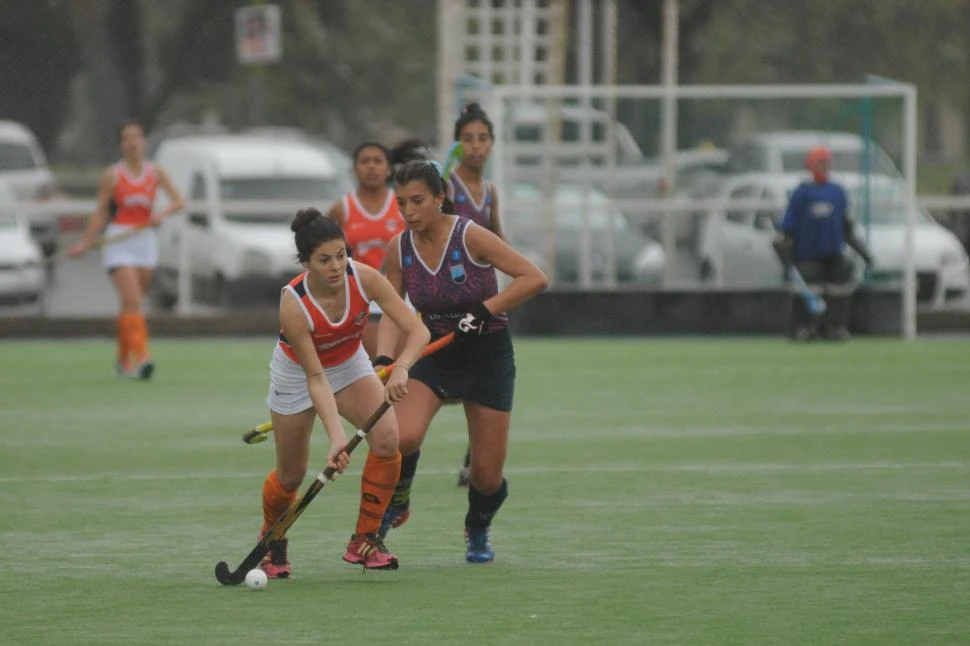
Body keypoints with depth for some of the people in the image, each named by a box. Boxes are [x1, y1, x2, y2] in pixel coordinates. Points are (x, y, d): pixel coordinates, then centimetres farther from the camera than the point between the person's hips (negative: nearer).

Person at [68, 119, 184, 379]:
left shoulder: (156, 173, 6)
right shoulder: (112, 175, 0)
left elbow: (179, 201, 0)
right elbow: (101, 213, 4)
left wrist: (163, 214, -20)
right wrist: (85, 244, -2)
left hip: (145, 240, 3)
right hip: (118, 241, -3)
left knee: (131, 306, 8)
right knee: (133, 302, -17)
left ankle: (124, 360, 22)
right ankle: (140, 357, -26)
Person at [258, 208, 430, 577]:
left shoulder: (364, 278, -28)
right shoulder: (293, 306, -34)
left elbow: (418, 331, -28)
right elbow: (315, 379, -30)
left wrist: (401, 368, -48)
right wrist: (336, 436, -41)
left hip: (350, 366, 2)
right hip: (297, 374, -2)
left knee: (386, 438, -24)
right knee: (291, 477, 7)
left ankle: (364, 540, -7)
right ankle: (271, 542, 41)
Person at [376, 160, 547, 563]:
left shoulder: (470, 237, -20)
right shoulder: (399, 250, -7)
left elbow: (535, 278, -22)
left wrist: (485, 310, -28)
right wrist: (383, 362, -19)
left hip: (489, 354, -2)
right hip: (435, 352, 2)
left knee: (487, 475, -1)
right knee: (403, 437, -26)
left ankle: (478, 530, 34)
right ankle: (397, 505, 5)